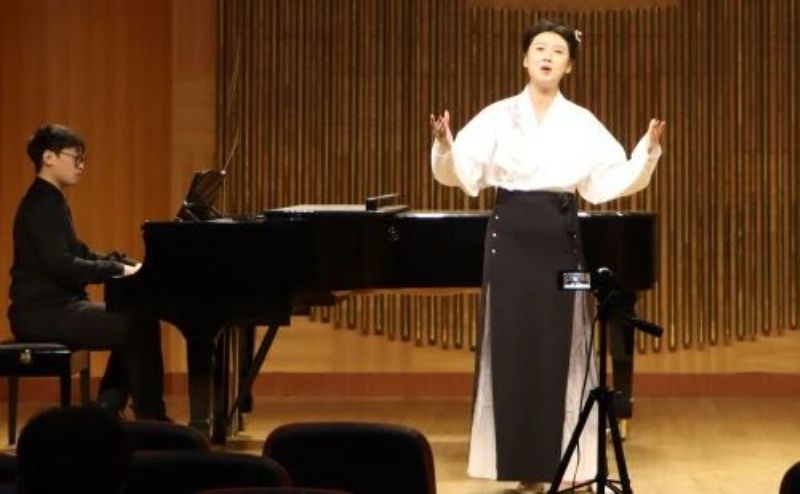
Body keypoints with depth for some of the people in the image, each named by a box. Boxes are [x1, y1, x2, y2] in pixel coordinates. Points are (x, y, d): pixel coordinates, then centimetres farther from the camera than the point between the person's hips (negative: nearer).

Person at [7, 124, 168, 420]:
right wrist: (118, 270, -18)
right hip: (43, 311, -11)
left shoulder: (51, 201, 19)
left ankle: (106, 412, 12)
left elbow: (78, 254, 22)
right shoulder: (42, 203, -14)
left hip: (54, 307, 11)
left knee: (134, 323, 16)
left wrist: (127, 265, 8)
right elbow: (62, 266, -24)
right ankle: (150, 418, -9)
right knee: (140, 326, -16)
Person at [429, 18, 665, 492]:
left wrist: (648, 152, -13)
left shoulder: (583, 123, 5)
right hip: (511, 237, -1)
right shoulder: (498, 116, 1)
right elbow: (461, 173, -6)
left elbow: (611, 181, 1)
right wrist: (444, 145, -25)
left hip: (560, 239, 1)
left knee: (560, 346, 1)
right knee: (512, 345, -1)